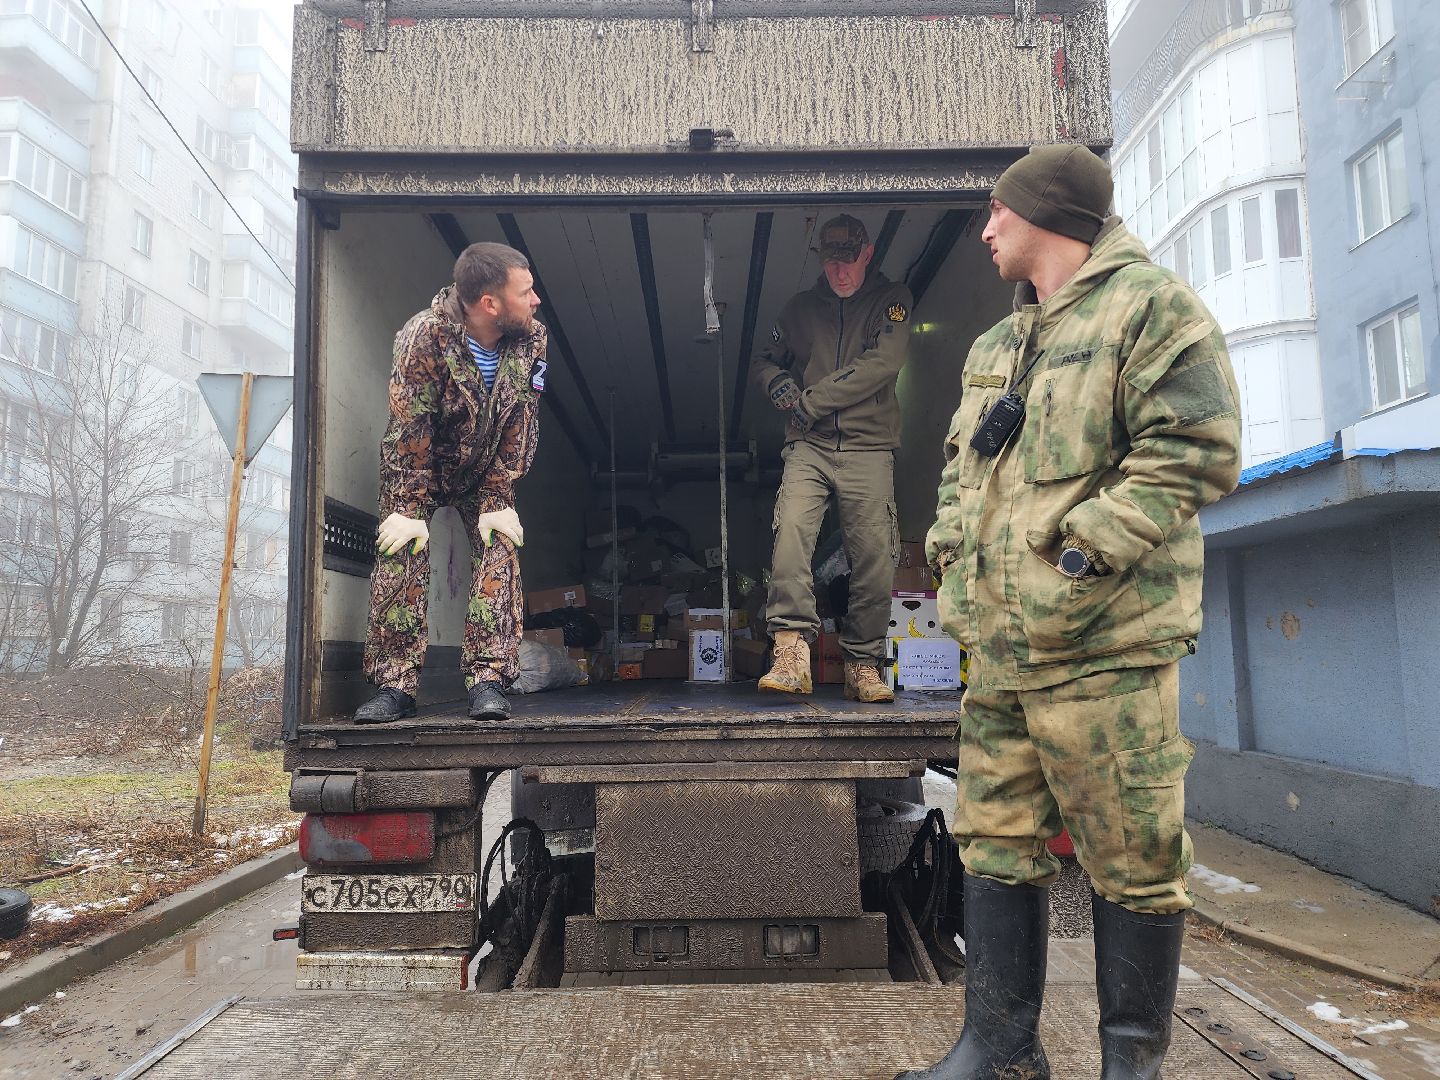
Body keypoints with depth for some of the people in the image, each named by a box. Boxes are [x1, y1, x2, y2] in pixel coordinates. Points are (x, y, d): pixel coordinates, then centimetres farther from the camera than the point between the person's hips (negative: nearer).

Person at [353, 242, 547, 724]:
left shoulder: (532, 339, -18)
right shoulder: (424, 337, -29)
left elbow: (519, 427, -15)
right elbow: (408, 429, -26)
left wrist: (497, 501, -17)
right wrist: (407, 508, -25)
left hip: (487, 470, 2)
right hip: (419, 466, -2)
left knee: (498, 551, -15)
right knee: (400, 554, -14)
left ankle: (488, 680, -14)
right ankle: (396, 684, -8)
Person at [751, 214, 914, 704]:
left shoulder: (891, 300, 10)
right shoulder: (801, 308, 19)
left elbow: (883, 363, -6)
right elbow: (766, 360, 27)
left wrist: (810, 400, -7)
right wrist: (780, 384, 1)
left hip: (869, 448, -1)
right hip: (809, 446, 1)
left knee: (876, 556, -7)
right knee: (791, 528, -23)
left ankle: (863, 664, 6)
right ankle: (792, 650, -25)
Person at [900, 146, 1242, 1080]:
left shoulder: (1151, 305, -3)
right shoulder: (995, 346, 21)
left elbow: (1196, 449, -14)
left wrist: (1082, 550, -18)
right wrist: (952, 548, 8)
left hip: (1104, 642, -8)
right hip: (999, 643, 8)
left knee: (1134, 860, 3)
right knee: (998, 845, 12)